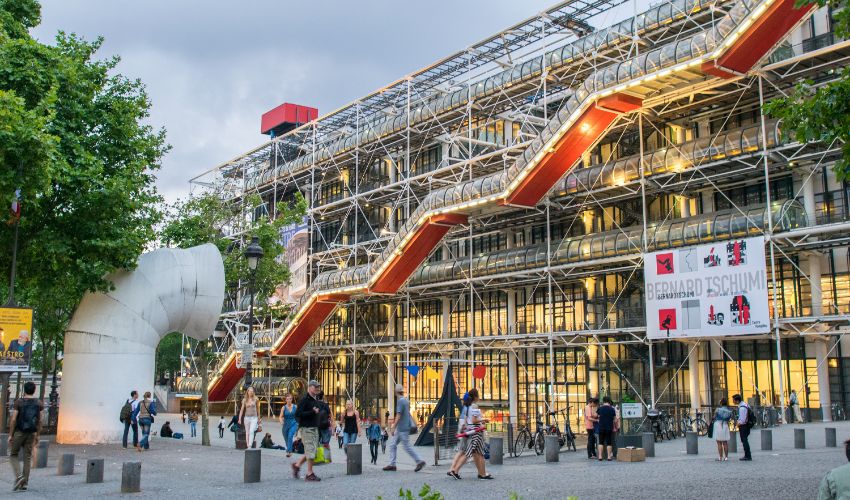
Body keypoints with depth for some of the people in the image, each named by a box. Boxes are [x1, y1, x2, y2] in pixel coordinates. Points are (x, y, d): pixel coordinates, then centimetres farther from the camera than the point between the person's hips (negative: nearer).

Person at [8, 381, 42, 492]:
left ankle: (19, 476, -11)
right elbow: (39, 421, 3)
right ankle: (24, 483, 8)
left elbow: (13, 419, -10)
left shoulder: (19, 402, -7)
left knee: (13, 455, 11)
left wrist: (10, 435, -4)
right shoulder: (39, 404, 2)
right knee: (27, 457, 7)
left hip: (19, 432, -3)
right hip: (31, 433, 3)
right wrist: (37, 435, 11)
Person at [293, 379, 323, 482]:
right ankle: (310, 474, 1)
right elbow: (298, 414, -18)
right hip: (306, 428, -9)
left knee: (312, 451, 11)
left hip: (314, 428, 9)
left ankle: (297, 465, 25)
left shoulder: (316, 400, 16)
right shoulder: (304, 400, -11)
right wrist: (312, 412, -21)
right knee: (311, 450, -7)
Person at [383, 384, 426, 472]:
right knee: (393, 445, 10)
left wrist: (393, 428, -18)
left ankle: (419, 461, 0)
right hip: (400, 429, 10)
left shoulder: (400, 401, -16)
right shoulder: (406, 401, 12)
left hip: (402, 428, -10)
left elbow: (398, 416, -20)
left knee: (407, 447, -5)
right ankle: (392, 464, 9)